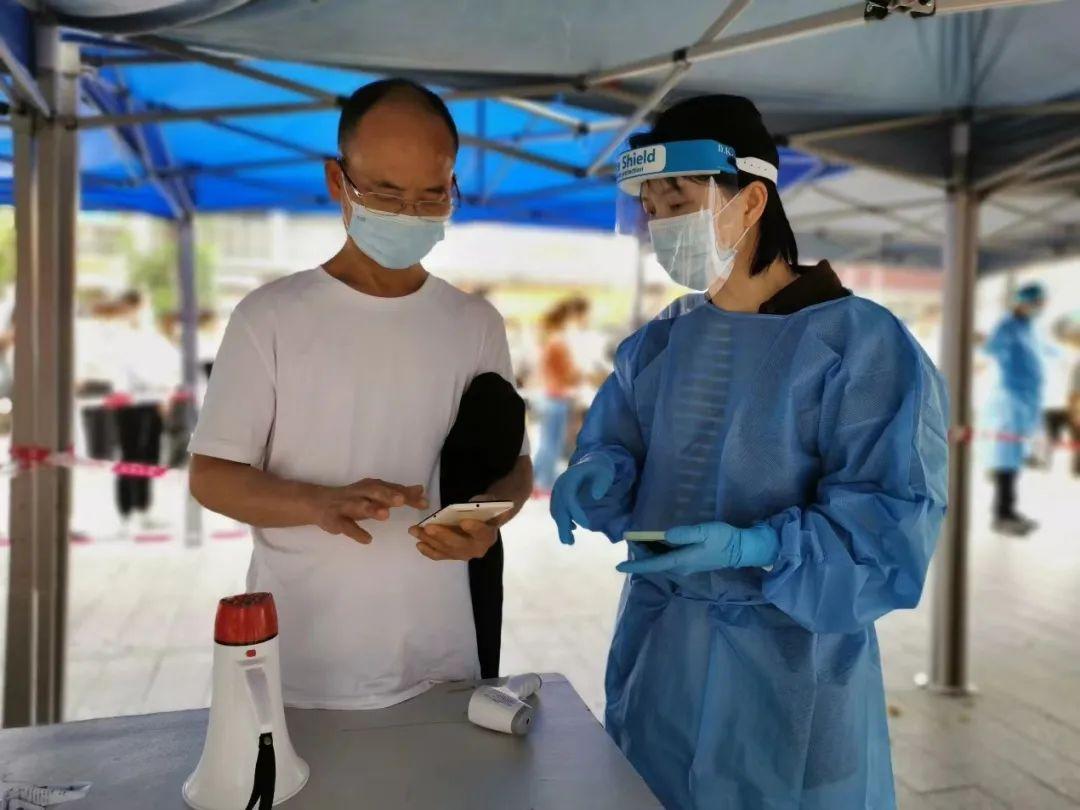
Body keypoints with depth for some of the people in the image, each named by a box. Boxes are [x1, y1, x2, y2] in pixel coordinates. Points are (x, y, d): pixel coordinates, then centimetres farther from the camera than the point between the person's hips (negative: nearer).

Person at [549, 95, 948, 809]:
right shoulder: (657, 344, 4)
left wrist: (756, 547, -29)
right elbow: (617, 447, 10)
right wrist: (598, 479, -13)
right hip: (656, 644, 6)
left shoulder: (861, 340, -15)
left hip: (789, 655, -5)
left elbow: (897, 519, -17)